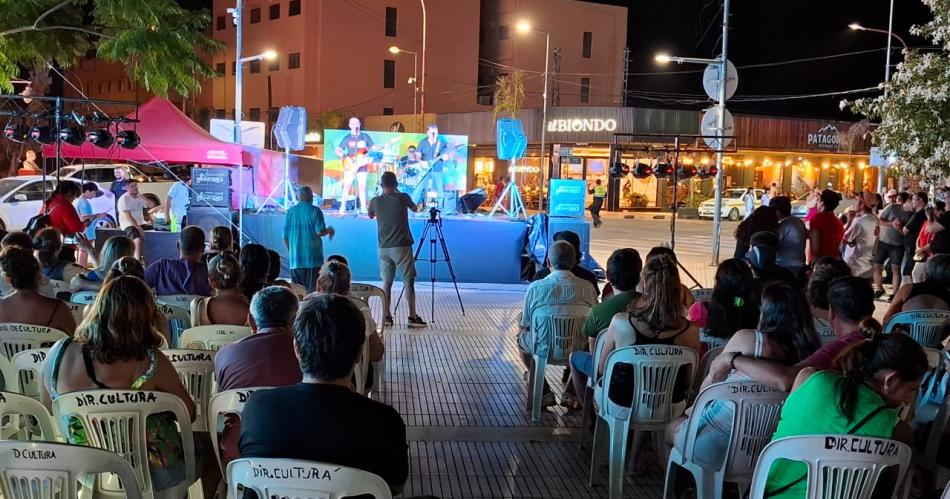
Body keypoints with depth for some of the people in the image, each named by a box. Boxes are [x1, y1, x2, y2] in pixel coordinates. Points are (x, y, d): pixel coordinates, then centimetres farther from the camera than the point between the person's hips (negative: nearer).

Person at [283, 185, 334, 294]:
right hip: (313, 259, -3)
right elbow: (320, 232, -13)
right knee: (313, 292, -1)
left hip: (295, 260, 4)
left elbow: (285, 237, 7)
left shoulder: (290, 212, 6)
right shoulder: (315, 211, -5)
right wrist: (329, 230, 7)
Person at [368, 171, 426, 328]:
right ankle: (413, 317, 1)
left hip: (384, 248, 3)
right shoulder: (402, 198, -7)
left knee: (386, 282, 9)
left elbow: (370, 216, 21)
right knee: (409, 282, 1)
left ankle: (386, 316, 8)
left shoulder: (375, 201, 1)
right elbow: (414, 209, 15)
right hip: (402, 246, -3)